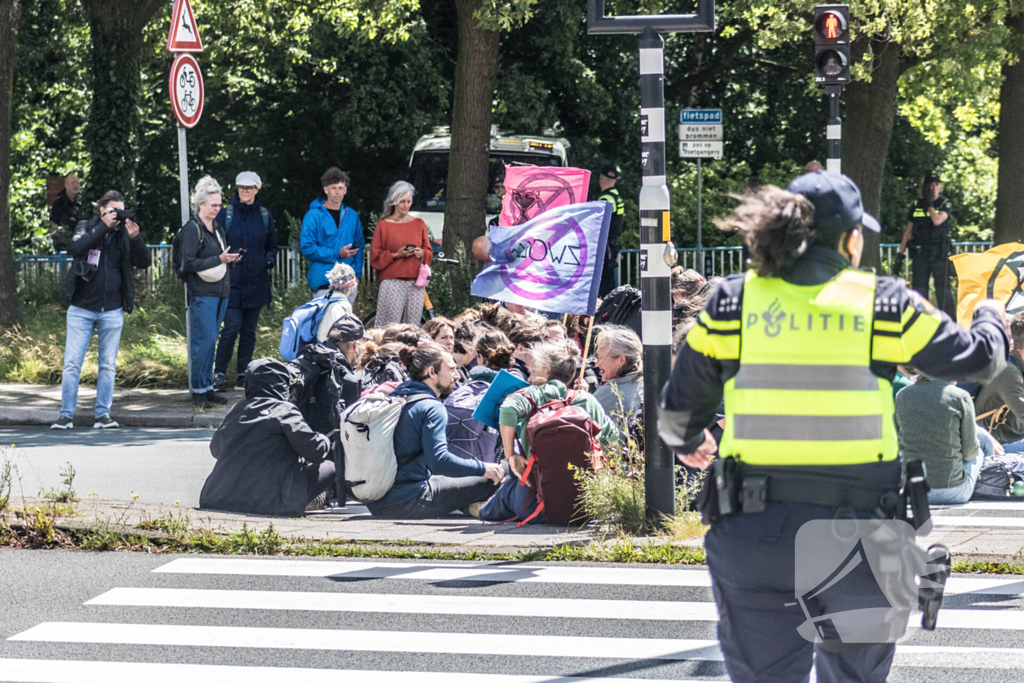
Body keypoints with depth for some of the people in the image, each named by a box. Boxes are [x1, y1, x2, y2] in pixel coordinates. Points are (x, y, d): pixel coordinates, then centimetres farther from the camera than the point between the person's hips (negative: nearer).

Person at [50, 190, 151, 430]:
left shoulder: (124, 234, 5)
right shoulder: (86, 228, 2)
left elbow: (145, 262, -2)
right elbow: (76, 247, -18)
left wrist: (135, 237, -18)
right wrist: (104, 226, -20)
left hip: (112, 311, 2)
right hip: (82, 308, -2)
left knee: (108, 365, 5)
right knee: (72, 363, -4)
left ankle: (103, 414, 13)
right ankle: (66, 415, 0)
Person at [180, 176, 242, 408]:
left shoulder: (218, 228, 18)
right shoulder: (192, 229, -7)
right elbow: (188, 263, -14)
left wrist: (231, 259, 4)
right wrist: (219, 260, -17)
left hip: (220, 292, 8)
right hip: (201, 293, -8)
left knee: (210, 341, 9)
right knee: (204, 340, -10)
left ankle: (208, 388, 12)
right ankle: (198, 390, -4)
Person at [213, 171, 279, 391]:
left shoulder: (265, 216, 9)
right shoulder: (225, 215, 1)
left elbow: (272, 246, 19)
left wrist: (269, 260, 0)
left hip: (256, 282, 3)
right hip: (232, 282, -3)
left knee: (249, 330, 7)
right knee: (231, 327, -12)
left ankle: (243, 374, 14)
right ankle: (219, 373, -4)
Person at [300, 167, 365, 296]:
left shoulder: (352, 216, 13)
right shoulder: (313, 216, -2)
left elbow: (359, 247, 16)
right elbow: (307, 248, -8)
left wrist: (357, 274, 2)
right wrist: (336, 254, -14)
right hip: (323, 281, -4)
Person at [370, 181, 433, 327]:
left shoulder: (419, 224, 14)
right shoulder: (384, 225, 6)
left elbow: (429, 253, 17)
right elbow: (375, 257, 3)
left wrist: (422, 253, -6)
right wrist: (396, 255, -13)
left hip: (415, 282, 3)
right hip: (392, 281, -3)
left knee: (413, 326, -3)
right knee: (390, 326, -10)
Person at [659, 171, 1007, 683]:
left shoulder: (732, 302, 2)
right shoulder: (884, 304, -1)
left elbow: (679, 409, 10)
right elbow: (977, 359, 10)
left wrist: (687, 443, 34)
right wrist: (991, 318, 34)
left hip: (754, 538, 1)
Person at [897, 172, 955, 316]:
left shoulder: (945, 205, 4)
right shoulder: (916, 206, 12)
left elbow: (937, 220, -16)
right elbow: (908, 232, 14)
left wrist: (929, 204, -6)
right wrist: (900, 254, 9)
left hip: (939, 253, -3)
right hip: (920, 253, 3)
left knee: (943, 287, -7)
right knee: (919, 288, 3)